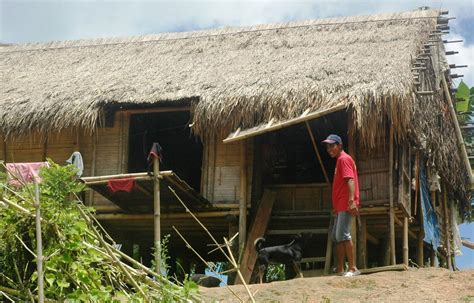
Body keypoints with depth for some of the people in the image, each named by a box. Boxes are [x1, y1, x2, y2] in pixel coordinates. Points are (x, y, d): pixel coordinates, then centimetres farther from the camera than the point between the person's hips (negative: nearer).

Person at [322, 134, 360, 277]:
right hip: (341, 206, 11)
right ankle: (340, 269, 13)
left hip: (346, 205, -11)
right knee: (336, 236, 11)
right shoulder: (340, 160, 22)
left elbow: (350, 180, -21)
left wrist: (351, 200, -32)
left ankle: (353, 268, -14)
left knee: (343, 235, -15)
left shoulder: (344, 159, -8)